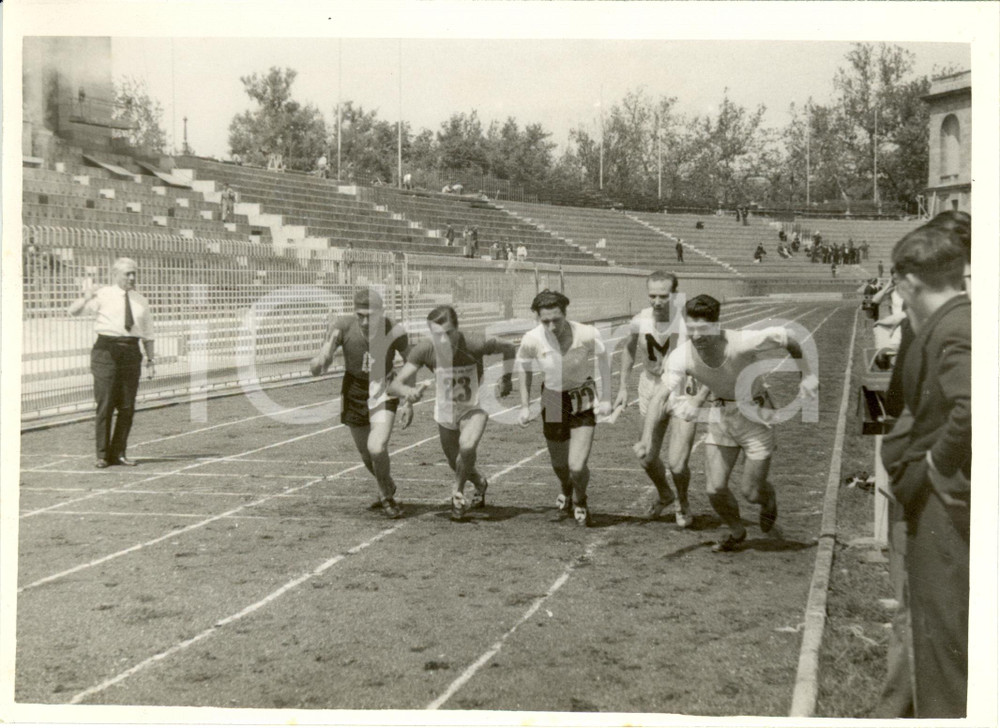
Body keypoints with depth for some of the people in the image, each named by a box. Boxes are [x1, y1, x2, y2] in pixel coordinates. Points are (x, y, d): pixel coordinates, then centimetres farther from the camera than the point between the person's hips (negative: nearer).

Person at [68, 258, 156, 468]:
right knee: (105, 404, -4)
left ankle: (118, 453, 14)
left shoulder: (141, 301, 14)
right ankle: (102, 455, 2)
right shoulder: (103, 295, 2)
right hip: (106, 349, -4)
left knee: (127, 406, 5)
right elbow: (73, 311, -6)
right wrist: (85, 298, -26)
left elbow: (147, 333, 17)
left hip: (131, 351, 4)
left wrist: (150, 360, 12)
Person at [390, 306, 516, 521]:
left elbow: (508, 348, -10)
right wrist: (408, 391, -49)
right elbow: (395, 385, -29)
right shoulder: (424, 350, -26)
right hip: (445, 411, 3)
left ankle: (458, 493, -6)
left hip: (474, 408, -3)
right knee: (457, 465, 18)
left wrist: (506, 378, -13)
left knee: (467, 446, -32)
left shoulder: (475, 344, -31)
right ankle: (480, 485, 53)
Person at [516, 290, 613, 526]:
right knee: (559, 463, 19)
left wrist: (606, 399, -3)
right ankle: (566, 495, 56)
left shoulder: (587, 335, -27)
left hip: (583, 402, -2)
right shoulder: (531, 340, -23)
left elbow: (603, 362, -5)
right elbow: (524, 371, -1)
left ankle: (580, 501, 24)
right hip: (552, 402, 2)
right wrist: (524, 407, -2)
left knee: (577, 467, -12)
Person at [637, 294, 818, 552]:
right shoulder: (681, 357, -22)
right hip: (720, 417, 3)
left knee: (751, 492, 1)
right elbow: (661, 397, -28)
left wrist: (807, 374, -7)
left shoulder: (742, 342, -30)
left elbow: (786, 337, -14)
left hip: (755, 416, -3)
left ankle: (769, 500, 40)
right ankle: (737, 533, 30)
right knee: (715, 489, -1)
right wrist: (647, 437, -42)